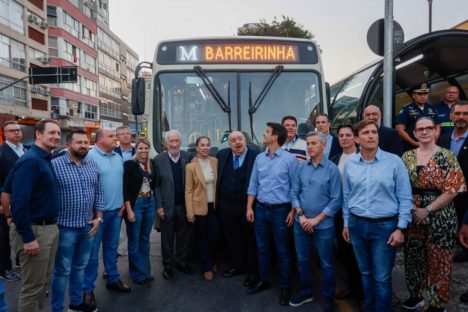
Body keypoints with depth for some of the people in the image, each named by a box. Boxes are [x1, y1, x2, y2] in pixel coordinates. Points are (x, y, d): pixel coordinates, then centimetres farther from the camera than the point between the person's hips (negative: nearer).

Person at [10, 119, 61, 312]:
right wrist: (28, 238, -22)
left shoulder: (46, 159, 9)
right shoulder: (30, 160, -18)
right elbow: (19, 202, -23)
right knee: (32, 287, 5)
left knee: (43, 282, 21)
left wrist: (52, 226, 12)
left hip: (50, 228, 9)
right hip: (35, 231, -9)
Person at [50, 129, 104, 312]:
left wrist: (98, 218, 4)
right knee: (62, 270, 6)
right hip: (66, 227, -5)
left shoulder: (93, 166, 6)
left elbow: (99, 194, 10)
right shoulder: (55, 165, -11)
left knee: (80, 267, 19)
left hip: (88, 226, 5)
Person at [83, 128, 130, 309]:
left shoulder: (118, 157, 10)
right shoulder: (91, 156, -12)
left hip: (116, 210, 6)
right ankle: (87, 288, 16)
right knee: (93, 251, 4)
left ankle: (113, 279, 31)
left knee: (111, 247, 18)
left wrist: (122, 203, 10)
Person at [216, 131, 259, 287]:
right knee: (232, 237, 17)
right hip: (226, 206, 5)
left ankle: (253, 271, 25)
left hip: (248, 205, -5)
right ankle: (237, 265, 36)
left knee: (250, 239, 9)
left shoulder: (256, 156, -13)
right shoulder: (222, 154, 5)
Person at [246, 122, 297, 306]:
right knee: (262, 248, 15)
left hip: (280, 210, -5)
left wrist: (293, 211, -9)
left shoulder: (289, 159, -10)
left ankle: (285, 287, 23)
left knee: (282, 250, 7)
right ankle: (263, 281, 33)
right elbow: (253, 184, 8)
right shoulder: (259, 158, 4)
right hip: (261, 209, 5)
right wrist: (249, 207, 4)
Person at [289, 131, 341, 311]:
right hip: (301, 223, 4)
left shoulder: (332, 169, -9)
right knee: (302, 259, 16)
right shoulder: (301, 168, 2)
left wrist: (316, 220, -13)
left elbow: (336, 200, -11)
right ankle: (306, 291, 36)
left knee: (326, 263, 9)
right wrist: (301, 216, -8)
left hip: (323, 224, -4)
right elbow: (294, 193, 4)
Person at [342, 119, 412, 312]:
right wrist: (346, 223, 10)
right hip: (357, 225, 3)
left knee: (382, 278, 5)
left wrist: (401, 228, -9)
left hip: (385, 226, -3)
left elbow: (405, 198, -5)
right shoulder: (349, 163, 1)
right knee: (365, 273, 19)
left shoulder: (394, 161, -8)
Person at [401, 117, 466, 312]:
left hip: (440, 217, -3)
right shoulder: (407, 157, 4)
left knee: (438, 261, 8)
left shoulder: (446, 156, -7)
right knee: (413, 257, 14)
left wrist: (427, 210, -15)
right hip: (412, 216, 4)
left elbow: (453, 189, -12)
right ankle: (415, 295, 34)